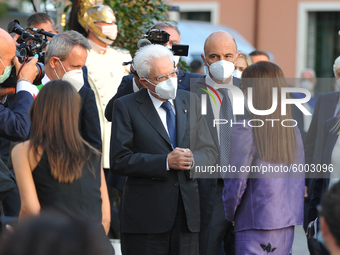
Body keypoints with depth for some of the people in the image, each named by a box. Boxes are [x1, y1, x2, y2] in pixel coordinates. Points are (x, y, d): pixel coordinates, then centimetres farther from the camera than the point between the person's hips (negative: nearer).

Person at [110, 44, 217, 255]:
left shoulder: (190, 101, 12)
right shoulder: (126, 107, -2)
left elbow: (210, 152, 13)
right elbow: (119, 162, -10)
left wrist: (193, 159, -10)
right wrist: (166, 162, -18)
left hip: (187, 212, 4)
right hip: (147, 215, -4)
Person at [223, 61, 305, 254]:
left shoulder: (245, 131, -13)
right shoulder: (293, 131, 5)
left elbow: (236, 180, -10)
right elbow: (300, 178, 11)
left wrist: (230, 213, 4)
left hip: (256, 224, -6)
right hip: (289, 222, 6)